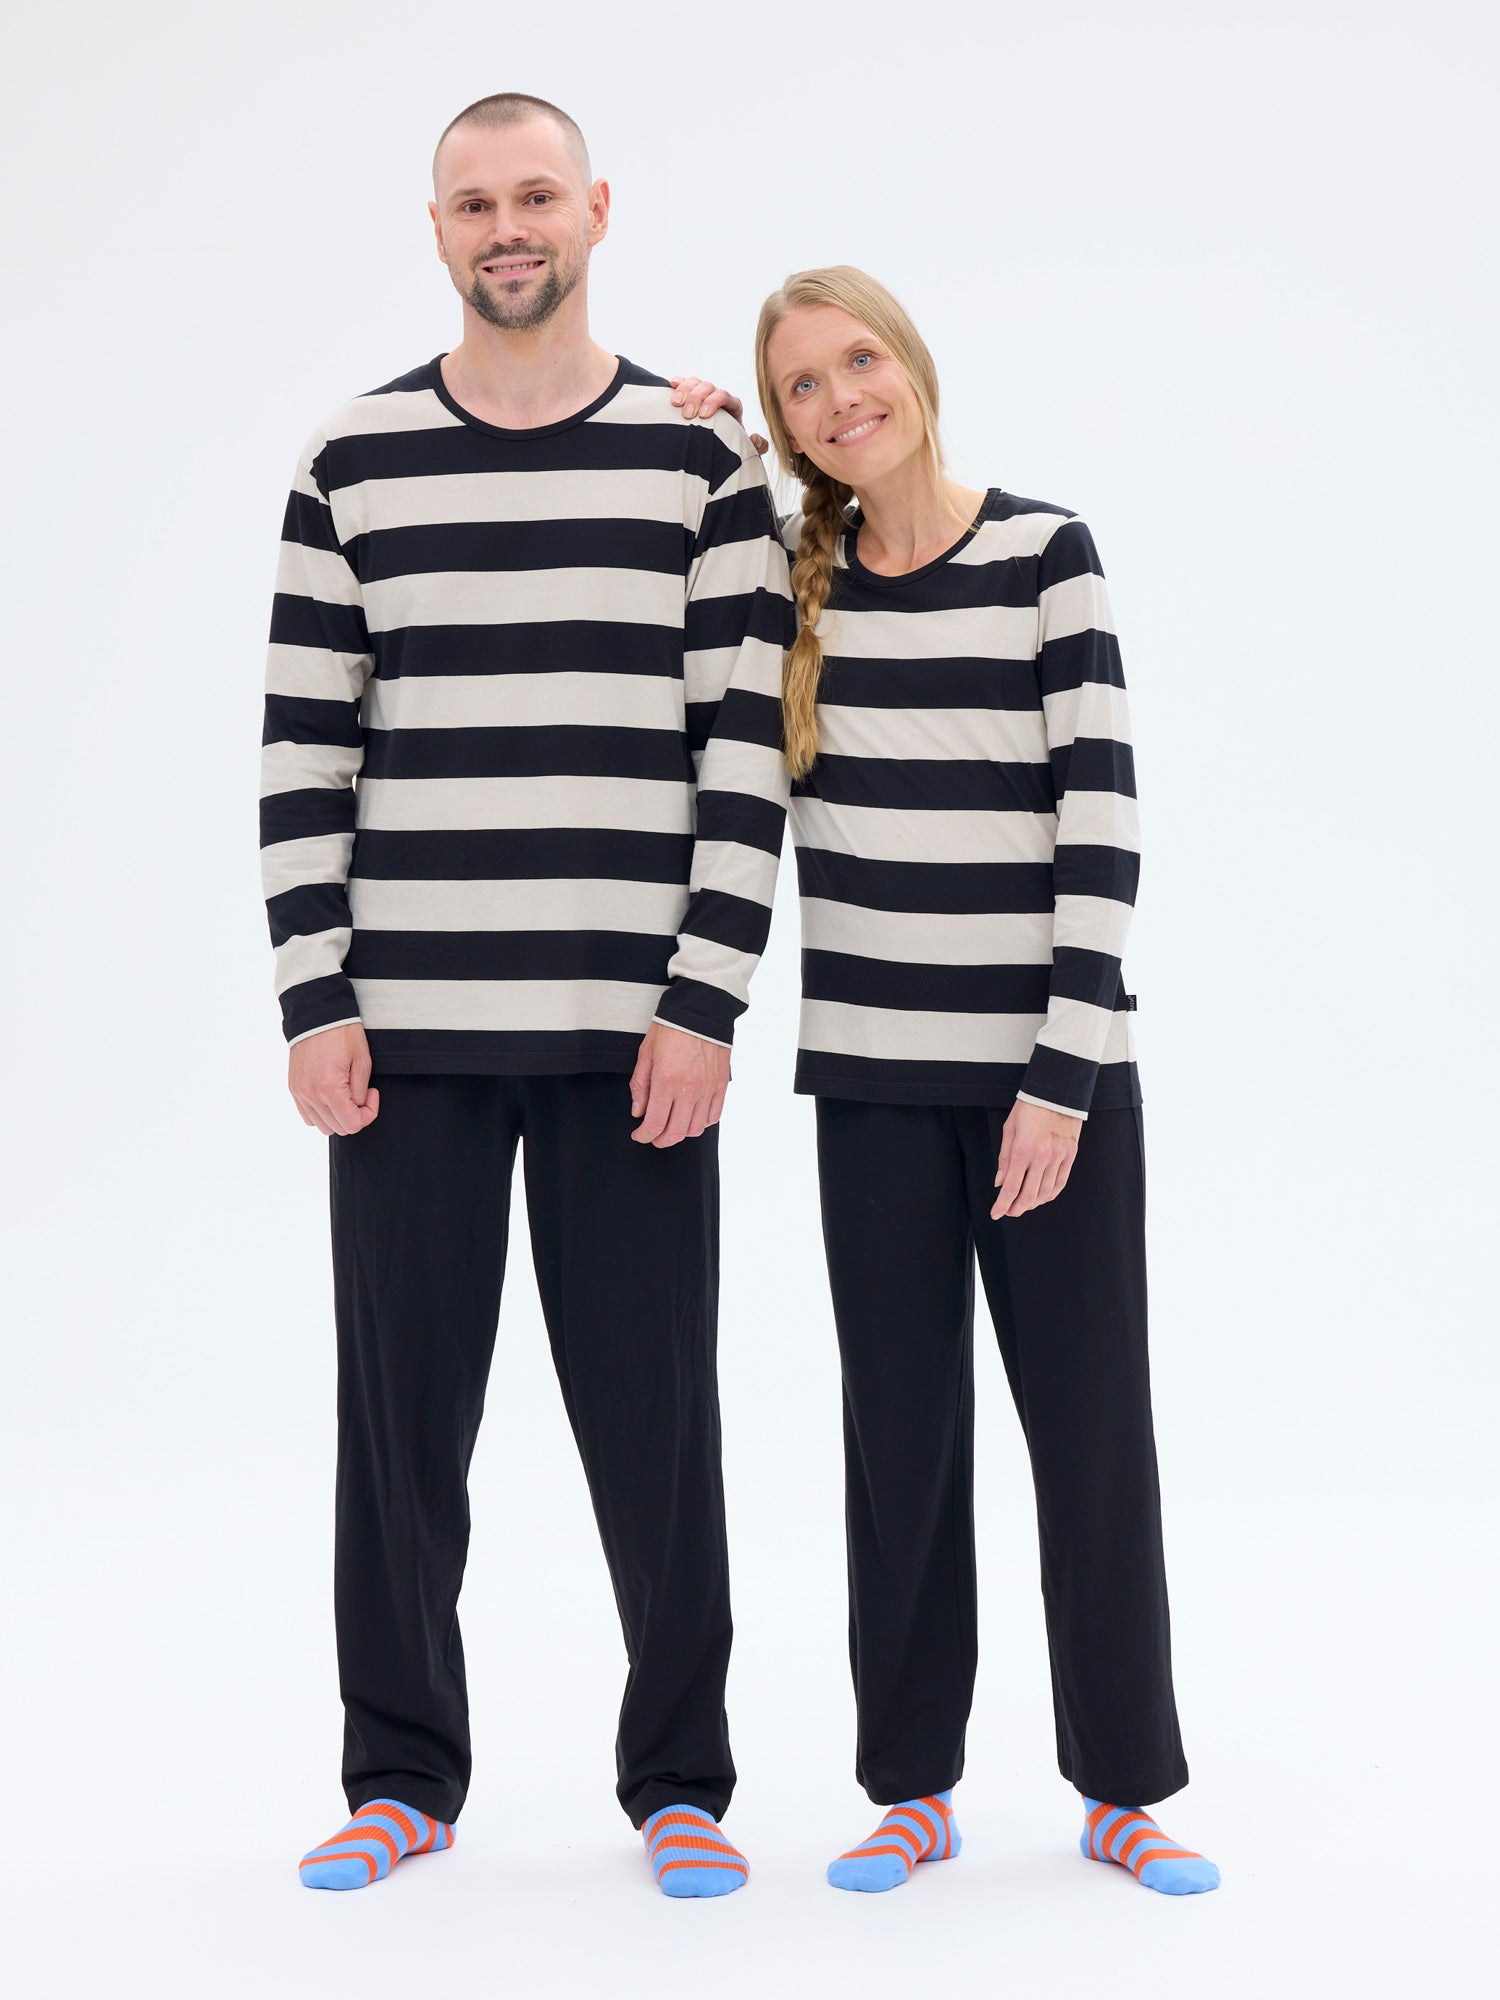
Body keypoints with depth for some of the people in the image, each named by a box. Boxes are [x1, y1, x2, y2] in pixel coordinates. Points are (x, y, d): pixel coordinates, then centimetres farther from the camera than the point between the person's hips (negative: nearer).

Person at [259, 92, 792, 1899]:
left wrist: (706, 1005, -7)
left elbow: (746, 749, 0)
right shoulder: (354, 463, 7)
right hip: (403, 1024, 1)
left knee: (653, 1418, 3)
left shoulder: (701, 460, 4)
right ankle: (404, 1772, 21)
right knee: (401, 1411, 6)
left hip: (633, 1032, -1)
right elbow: (304, 751, 6)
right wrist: (313, 1002, -1)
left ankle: (679, 1777, 19)